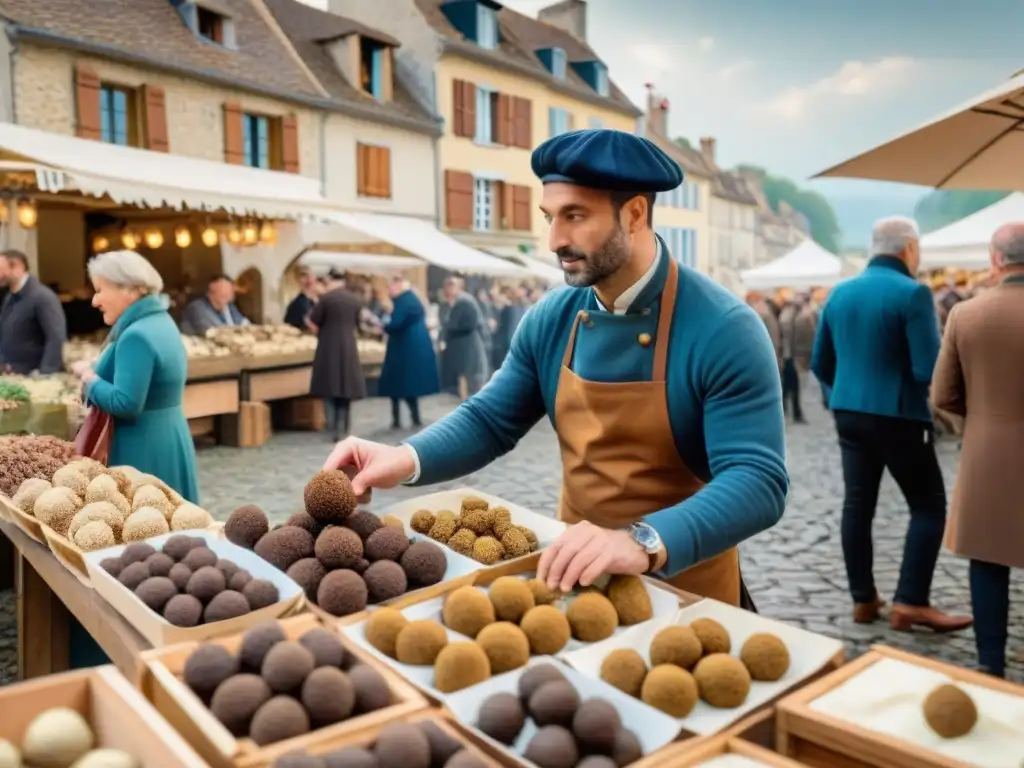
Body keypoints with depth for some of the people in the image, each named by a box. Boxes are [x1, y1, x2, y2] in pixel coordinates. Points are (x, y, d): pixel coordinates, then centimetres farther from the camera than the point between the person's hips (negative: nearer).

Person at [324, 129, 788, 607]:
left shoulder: (723, 331, -20)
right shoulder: (550, 320, -5)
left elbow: (758, 481, -26)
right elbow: (489, 421, 2)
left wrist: (644, 542, -42)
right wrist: (407, 458, -17)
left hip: (684, 590, -4)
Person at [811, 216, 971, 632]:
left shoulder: (839, 293, 6)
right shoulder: (912, 293, -13)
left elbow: (820, 364, 11)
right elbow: (928, 370, -19)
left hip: (847, 413, 6)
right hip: (898, 416, -6)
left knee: (857, 504, 11)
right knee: (928, 505, 6)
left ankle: (863, 599, 18)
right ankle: (909, 602, 3)